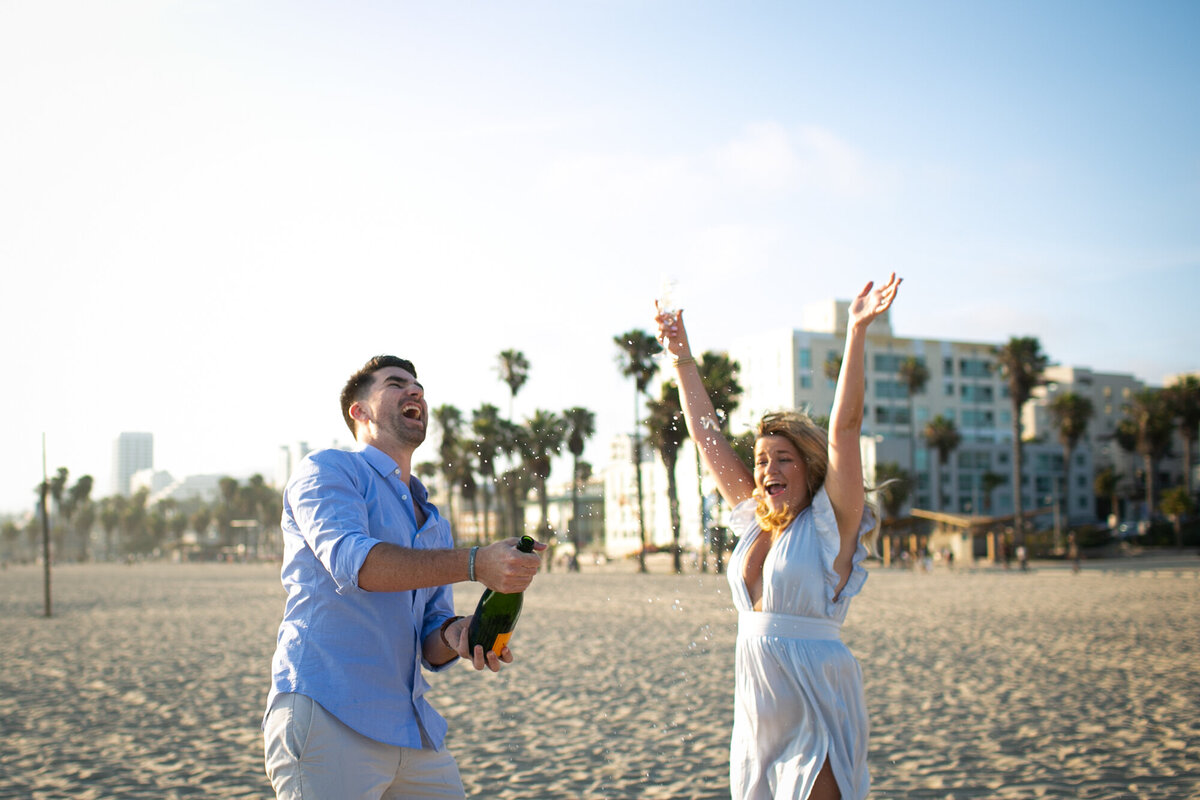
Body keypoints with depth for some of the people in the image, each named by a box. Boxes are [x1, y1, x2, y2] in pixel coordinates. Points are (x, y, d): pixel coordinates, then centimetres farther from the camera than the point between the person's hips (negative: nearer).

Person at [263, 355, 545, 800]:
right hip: (326, 718, -7)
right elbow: (351, 560, -18)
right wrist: (475, 565, -26)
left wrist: (456, 634, -5)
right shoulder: (327, 470, 1)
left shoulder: (435, 526, 22)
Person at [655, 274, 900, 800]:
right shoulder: (755, 520, 9)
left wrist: (857, 331, -22)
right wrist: (682, 360, 13)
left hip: (815, 712, -6)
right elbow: (707, 436, 13)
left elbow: (845, 426, -16)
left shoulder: (830, 524, -6)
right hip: (757, 712, 6)